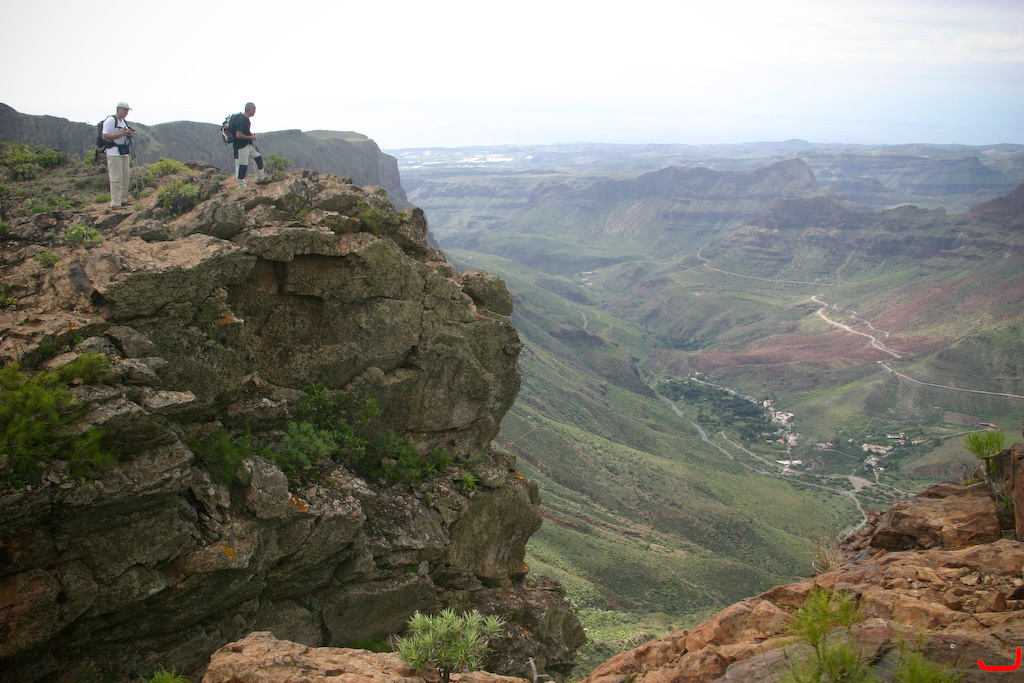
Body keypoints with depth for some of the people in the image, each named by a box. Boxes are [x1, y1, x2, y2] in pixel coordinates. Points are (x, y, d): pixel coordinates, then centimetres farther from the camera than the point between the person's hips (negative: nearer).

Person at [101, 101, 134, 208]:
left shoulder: (124, 122, 16)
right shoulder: (110, 120, -10)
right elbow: (105, 136, -16)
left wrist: (129, 134, 2)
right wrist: (121, 134, -23)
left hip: (125, 153, 9)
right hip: (114, 153, -9)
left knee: (126, 176, 10)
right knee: (116, 178, -9)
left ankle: (122, 199, 21)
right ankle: (115, 203, -7)